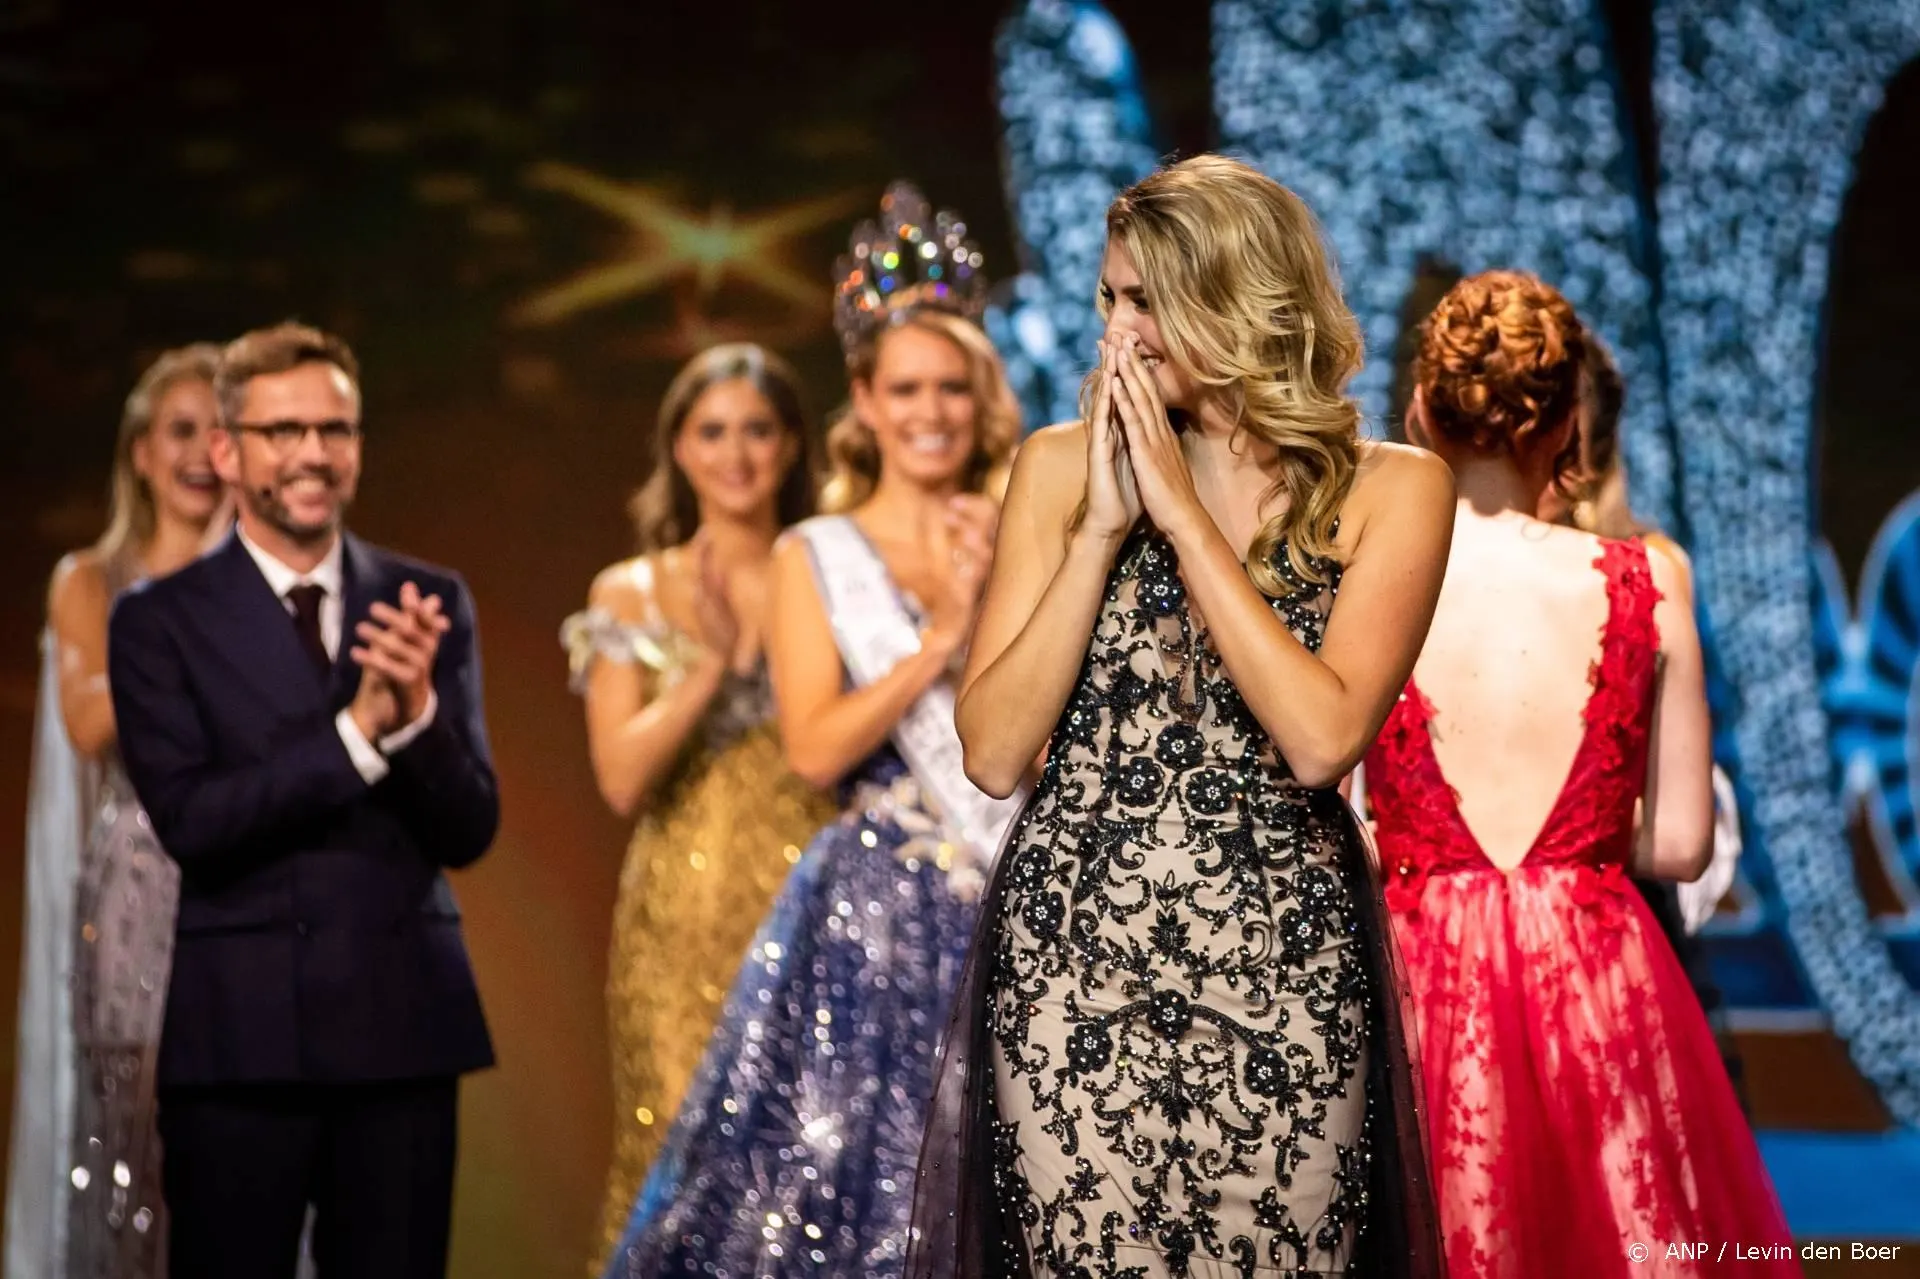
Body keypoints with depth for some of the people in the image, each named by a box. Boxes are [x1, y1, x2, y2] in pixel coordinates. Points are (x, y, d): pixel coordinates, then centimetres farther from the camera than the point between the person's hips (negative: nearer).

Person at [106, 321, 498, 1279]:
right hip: (239, 1031, -2)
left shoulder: (430, 605, 7)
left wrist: (417, 712, -18)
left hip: (405, 1022, 2)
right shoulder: (161, 620, 1)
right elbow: (190, 821, -12)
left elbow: (469, 830, 2)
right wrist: (359, 728, -21)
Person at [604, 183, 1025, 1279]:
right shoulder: (817, 558, 6)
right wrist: (938, 638, -12)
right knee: (853, 1180, -5)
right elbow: (816, 747, -6)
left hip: (1016, 918, 1)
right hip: (872, 923, -1)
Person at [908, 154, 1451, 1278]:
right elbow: (995, 753, -2)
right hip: (1072, 961, 1)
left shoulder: (1391, 490, 0)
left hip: (1284, 973, -1)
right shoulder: (1064, 467, 5)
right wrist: (1104, 525, -8)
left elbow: (1321, 740, -15)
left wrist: (1180, 511, -10)